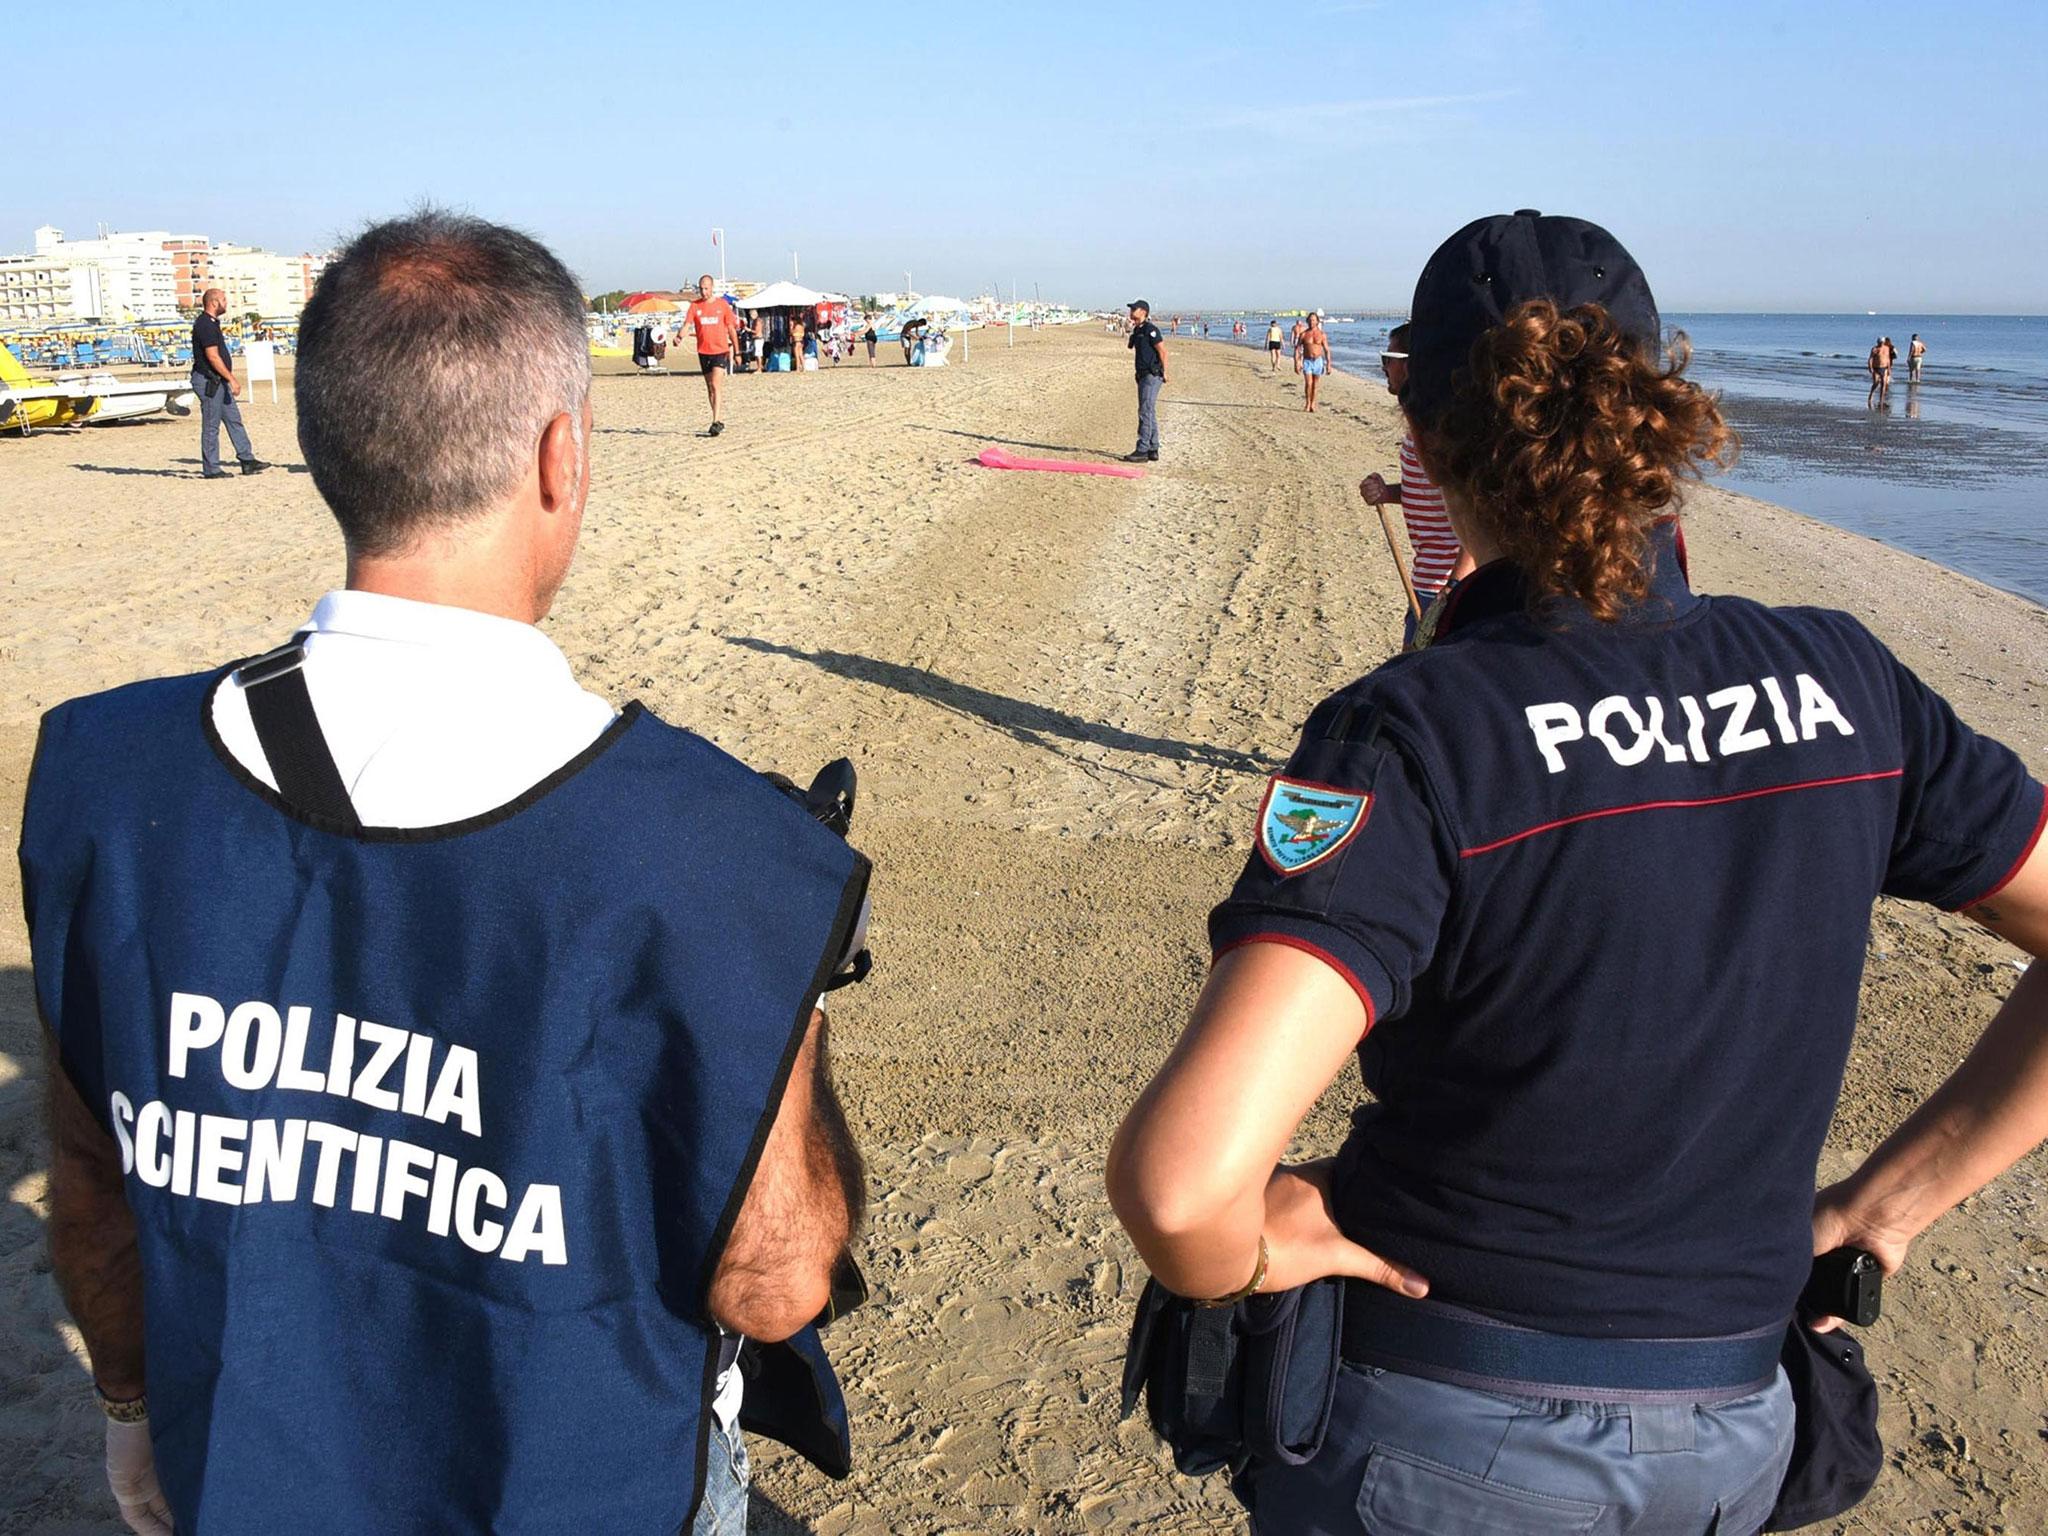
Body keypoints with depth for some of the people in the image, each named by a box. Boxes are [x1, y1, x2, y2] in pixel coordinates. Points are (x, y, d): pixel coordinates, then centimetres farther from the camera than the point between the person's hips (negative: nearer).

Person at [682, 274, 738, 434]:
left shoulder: (722, 304, 0)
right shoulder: (694, 305, 3)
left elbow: (731, 329, 5)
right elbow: (687, 323, -8)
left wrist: (736, 352, 5)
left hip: (721, 351, -3)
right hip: (703, 352, 3)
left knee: (715, 385, -16)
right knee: (710, 388, 10)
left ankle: (716, 422, -18)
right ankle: (719, 421, 22)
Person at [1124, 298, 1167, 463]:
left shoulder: (1150, 329, -13)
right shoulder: (1137, 331, 15)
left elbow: (1162, 351, -15)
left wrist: (1164, 372, -16)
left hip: (1153, 375, -10)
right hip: (1143, 375, 10)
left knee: (1146, 412, -12)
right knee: (1149, 414, 12)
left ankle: (1142, 451, -12)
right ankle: (1152, 451, 17)